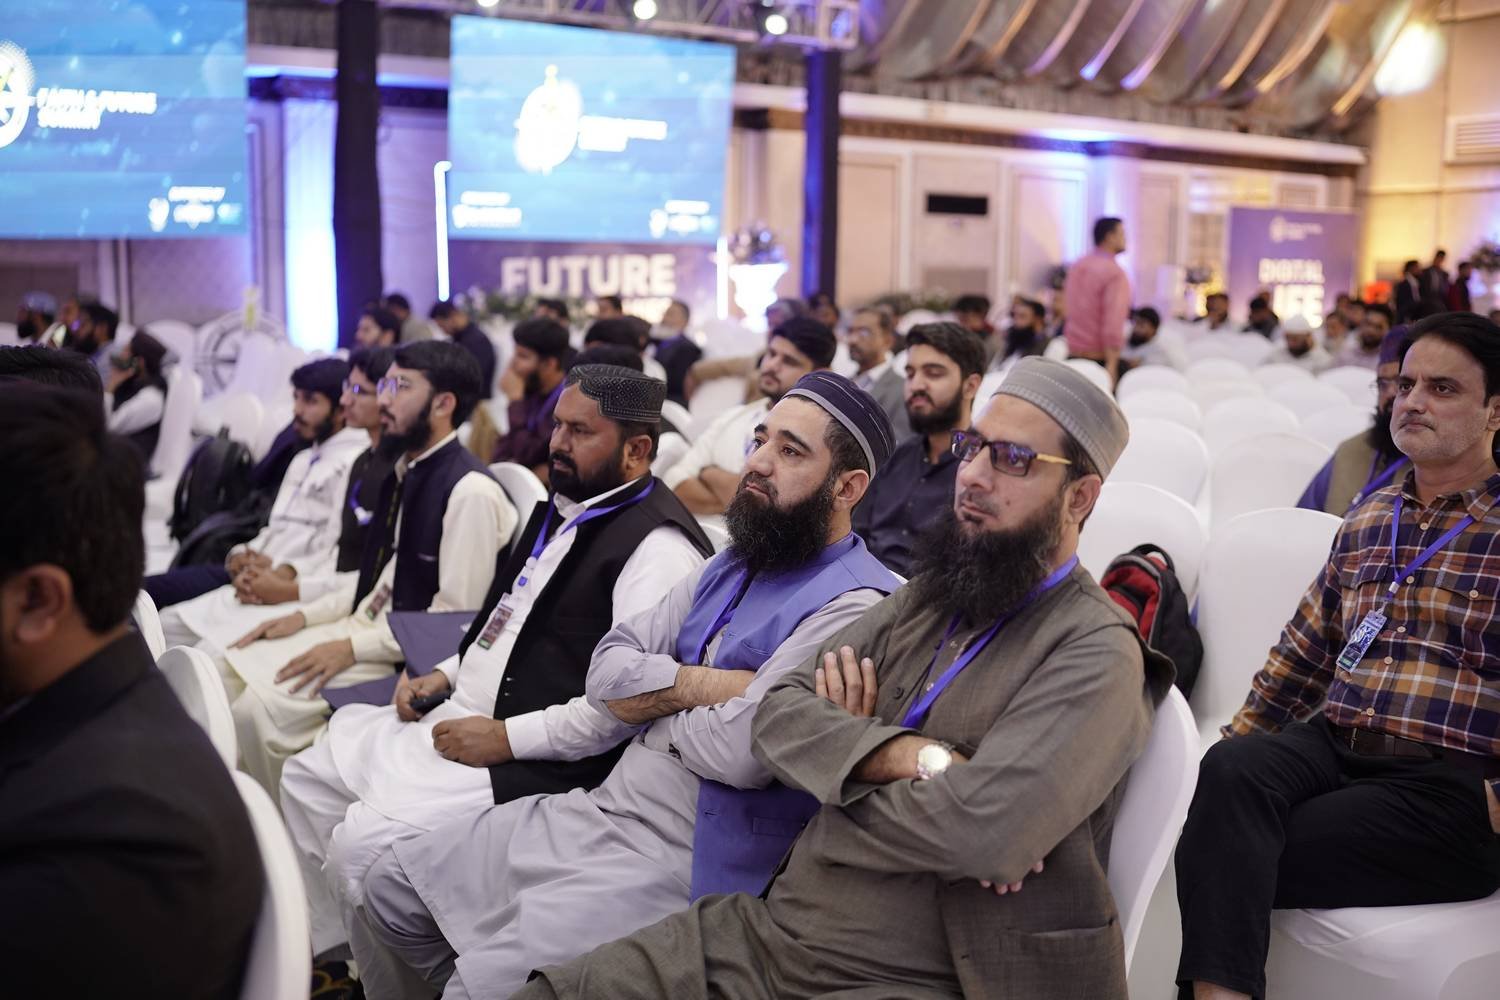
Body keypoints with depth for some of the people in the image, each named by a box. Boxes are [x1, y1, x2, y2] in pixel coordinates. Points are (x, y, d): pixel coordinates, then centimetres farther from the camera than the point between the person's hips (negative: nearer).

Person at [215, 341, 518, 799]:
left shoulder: (470, 491, -19)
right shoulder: (403, 470, 10)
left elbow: (457, 619, -20)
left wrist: (353, 647, -18)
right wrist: (304, 618, 7)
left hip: (407, 658, -9)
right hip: (362, 625, 9)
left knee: (260, 708, -20)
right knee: (226, 672, 1)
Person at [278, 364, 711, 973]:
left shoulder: (658, 545, -18)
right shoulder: (562, 509, 14)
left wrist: (506, 738, -21)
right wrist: (447, 674, 11)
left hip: (536, 764, -10)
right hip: (459, 717, 10)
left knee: (363, 842, -21)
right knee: (307, 778, 12)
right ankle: (333, 947, 26)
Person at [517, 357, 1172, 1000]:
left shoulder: (1097, 653, -10)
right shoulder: (923, 600, 13)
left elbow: (980, 829, -26)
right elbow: (777, 718, 2)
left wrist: (846, 749, -7)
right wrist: (906, 756, -17)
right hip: (772, 930, 7)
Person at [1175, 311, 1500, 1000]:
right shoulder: (1368, 517, 19)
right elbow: (1305, 651, 23)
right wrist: (1236, 739, 18)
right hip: (1333, 747, 5)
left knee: (1221, 861, -23)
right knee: (1231, 769, -29)